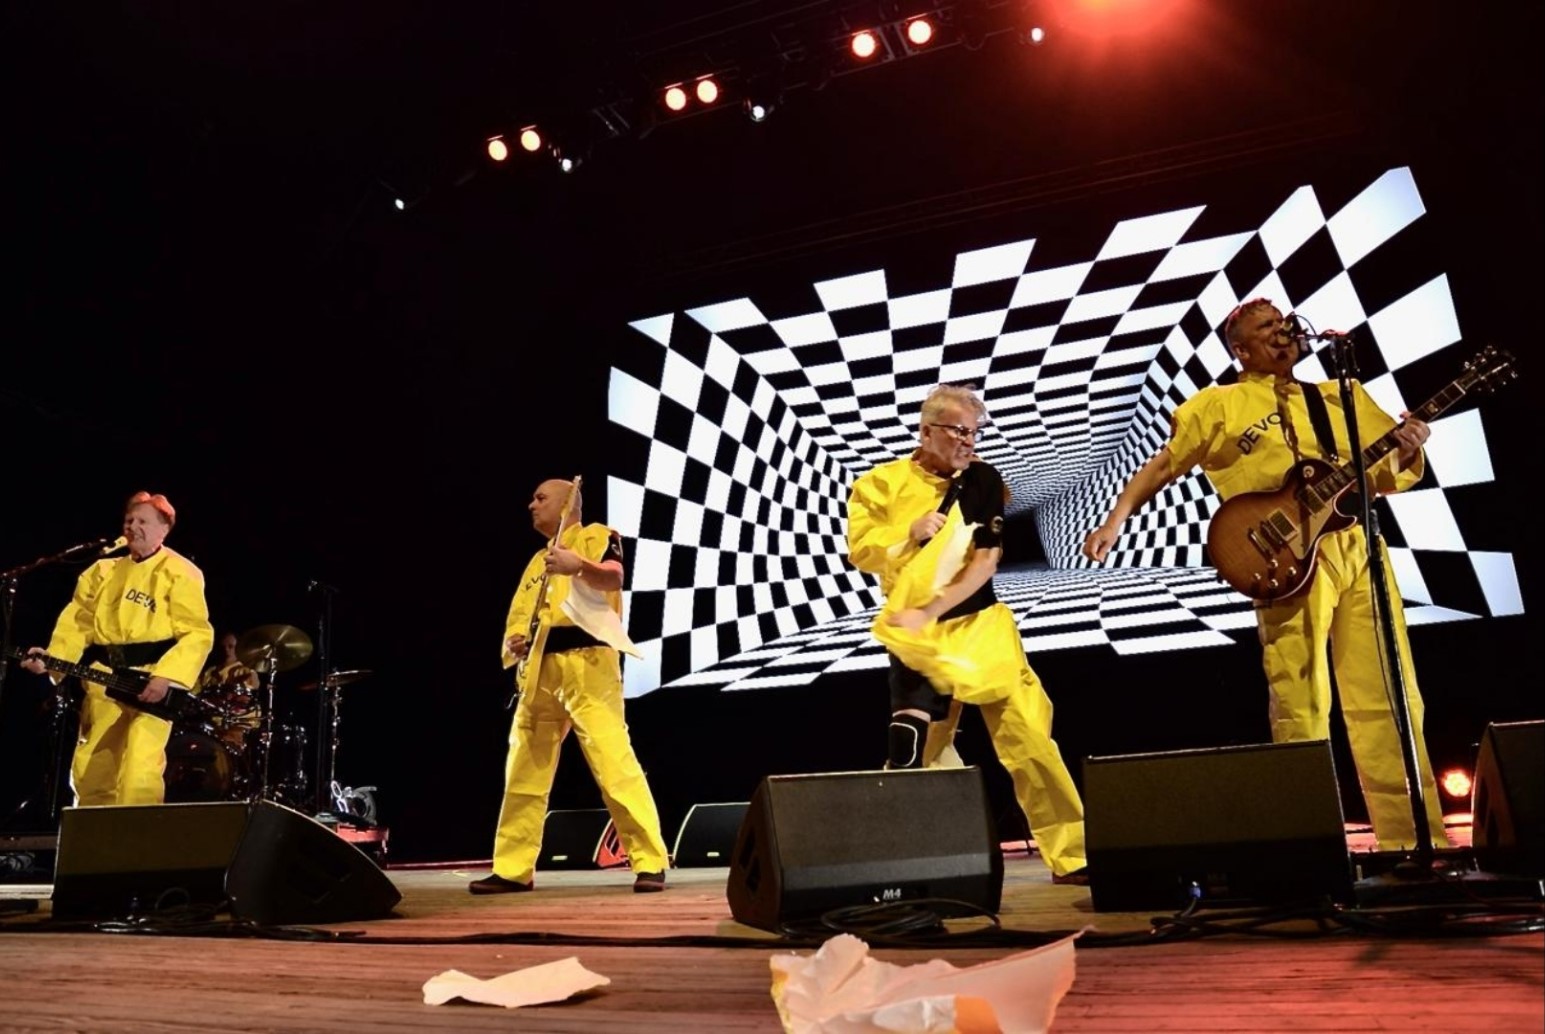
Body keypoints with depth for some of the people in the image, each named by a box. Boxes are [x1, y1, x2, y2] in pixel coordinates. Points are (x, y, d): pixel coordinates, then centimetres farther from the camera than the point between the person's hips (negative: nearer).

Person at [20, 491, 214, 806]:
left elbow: (198, 633, -11)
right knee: (89, 769, 12)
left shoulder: (180, 573, -3)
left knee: (139, 773, -17)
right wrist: (52, 658, -8)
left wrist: (166, 676, -22)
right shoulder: (104, 571, 17)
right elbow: (79, 622, 10)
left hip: (152, 680, -7)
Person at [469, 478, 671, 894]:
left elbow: (613, 578, -16)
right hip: (539, 670, 8)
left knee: (614, 762, -13)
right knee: (523, 771, 9)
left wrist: (579, 566, -36)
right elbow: (517, 618, 24)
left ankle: (650, 861, -7)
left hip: (586, 663, -7)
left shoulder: (597, 536, 6)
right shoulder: (537, 560, 27)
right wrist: (514, 642, 1)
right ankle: (513, 869, 19)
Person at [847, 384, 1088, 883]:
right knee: (910, 750, -2)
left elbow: (986, 563, -8)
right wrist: (911, 534, -21)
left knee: (1028, 737, 1)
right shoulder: (882, 483, -1)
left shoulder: (982, 479, -1)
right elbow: (861, 552, -4)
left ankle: (1073, 854, 16)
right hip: (915, 635, -1)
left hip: (980, 628, 1)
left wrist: (929, 612, -17)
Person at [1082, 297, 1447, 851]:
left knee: (1389, 697, 6)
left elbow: (1389, 473, 19)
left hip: (1358, 547, 5)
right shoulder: (1220, 404, 9)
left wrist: (1407, 449, -3)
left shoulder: (1341, 396, 21)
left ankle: (1413, 838, 15)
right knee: (1300, 707, -4)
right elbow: (1162, 465, 4)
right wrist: (1116, 520, -8)